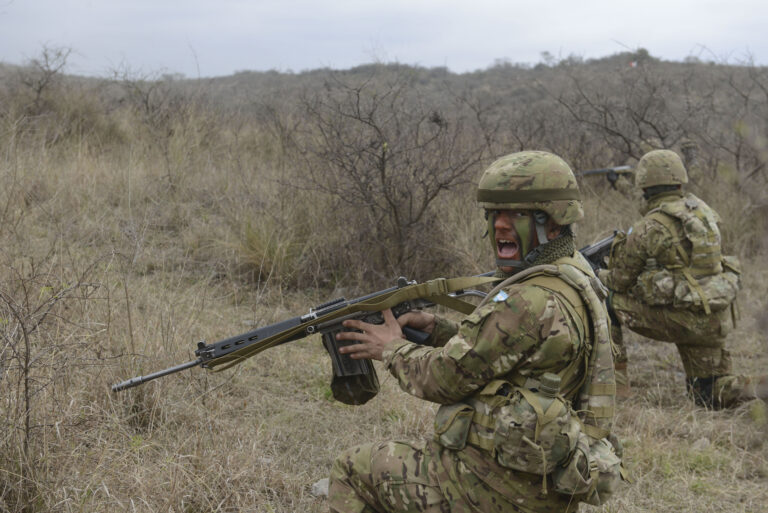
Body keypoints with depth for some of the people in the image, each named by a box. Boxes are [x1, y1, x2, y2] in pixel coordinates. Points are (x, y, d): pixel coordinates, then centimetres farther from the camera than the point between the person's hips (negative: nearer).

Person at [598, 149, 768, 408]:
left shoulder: (649, 228, -12)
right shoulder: (702, 210, 8)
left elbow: (621, 281, -2)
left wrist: (601, 276, 22)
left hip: (682, 319, -7)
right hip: (717, 318, 7)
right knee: (711, 396, 24)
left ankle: (615, 379, 12)